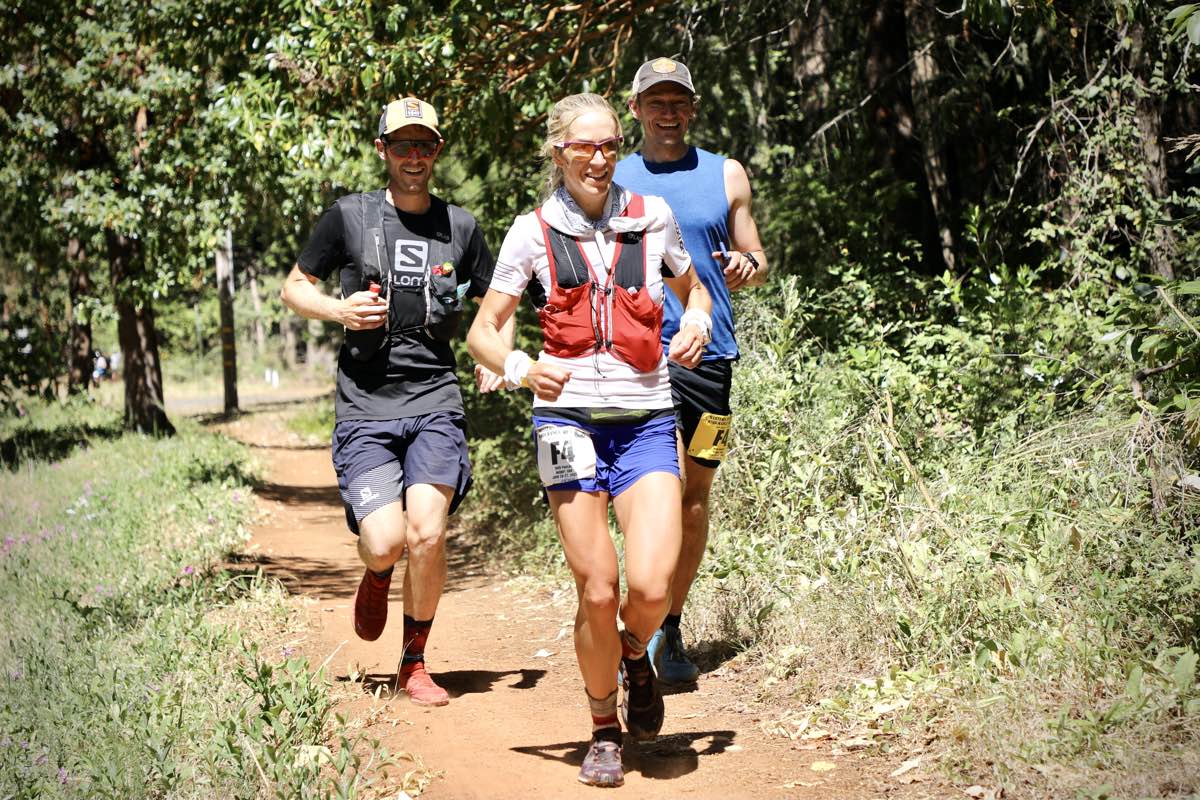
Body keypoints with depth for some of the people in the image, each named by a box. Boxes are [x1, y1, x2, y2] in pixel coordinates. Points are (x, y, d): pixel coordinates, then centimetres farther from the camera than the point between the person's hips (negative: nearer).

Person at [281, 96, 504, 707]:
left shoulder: (460, 226, 11)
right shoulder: (349, 216, 5)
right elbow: (293, 288, 12)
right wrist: (340, 309, -8)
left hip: (435, 402, 1)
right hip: (365, 406, -1)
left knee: (427, 531, -17)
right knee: (385, 541, -15)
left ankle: (415, 665, 4)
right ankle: (377, 576, 26)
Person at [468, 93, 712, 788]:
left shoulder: (651, 217, 8)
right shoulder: (533, 232, 3)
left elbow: (693, 291, 24)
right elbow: (483, 331, 5)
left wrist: (698, 323, 1)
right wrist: (518, 367, -17)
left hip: (647, 421, 1)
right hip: (569, 418, -1)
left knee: (651, 588, -14)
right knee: (597, 592, -4)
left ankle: (636, 654, 23)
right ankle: (605, 731, 19)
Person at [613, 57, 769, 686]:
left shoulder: (726, 176, 12)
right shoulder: (611, 182, 11)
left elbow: (757, 261, 15)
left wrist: (747, 266, -9)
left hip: (709, 352, 2)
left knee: (694, 495, 6)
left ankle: (669, 631, 20)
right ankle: (648, 627, -11)